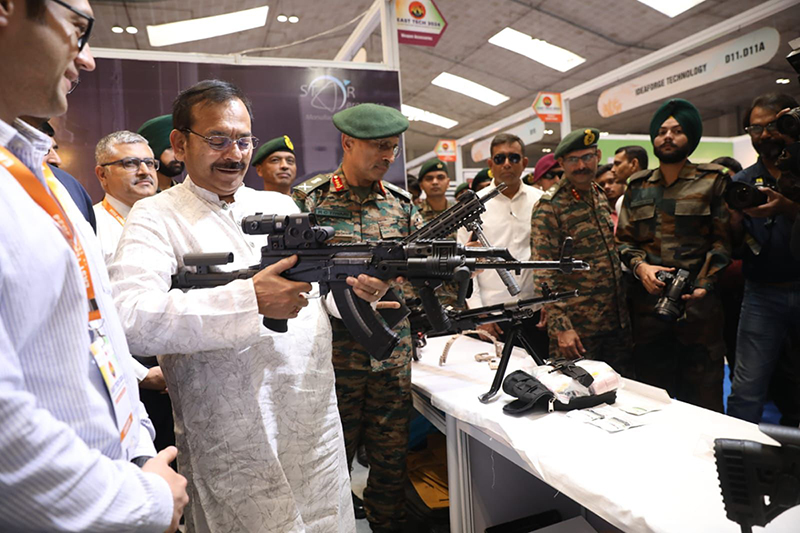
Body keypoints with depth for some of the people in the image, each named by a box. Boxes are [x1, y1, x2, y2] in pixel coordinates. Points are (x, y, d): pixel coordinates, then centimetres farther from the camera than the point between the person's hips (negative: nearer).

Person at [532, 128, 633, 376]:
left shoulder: (600, 196, 10)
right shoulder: (549, 207, -13)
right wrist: (560, 327, -21)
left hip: (617, 321, 7)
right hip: (577, 328, -7)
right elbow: (544, 273, -16)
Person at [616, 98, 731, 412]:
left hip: (698, 303, -2)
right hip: (647, 302, 3)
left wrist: (702, 285, -15)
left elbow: (723, 240, -1)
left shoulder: (712, 181, 5)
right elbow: (623, 239, 11)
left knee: (703, 398, 4)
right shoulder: (637, 186, 13)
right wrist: (641, 267, -9)